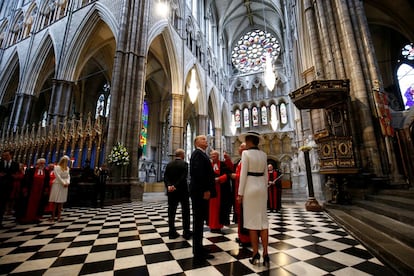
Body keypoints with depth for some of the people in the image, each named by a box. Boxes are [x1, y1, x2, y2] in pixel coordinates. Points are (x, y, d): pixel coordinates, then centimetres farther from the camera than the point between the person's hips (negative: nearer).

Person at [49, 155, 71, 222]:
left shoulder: (67, 168, 13)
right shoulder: (57, 167, -4)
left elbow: (68, 176, 8)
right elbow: (58, 176, -11)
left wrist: (67, 182, -8)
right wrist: (63, 183, -13)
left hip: (64, 186, 5)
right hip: (57, 185, -5)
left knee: (61, 201, 5)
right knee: (55, 201, -4)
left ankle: (59, 216, 10)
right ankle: (53, 216, 2)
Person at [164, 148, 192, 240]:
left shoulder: (169, 164, 5)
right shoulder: (184, 164, -9)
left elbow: (165, 177, -4)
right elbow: (183, 177, -20)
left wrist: (169, 186, -15)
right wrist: (176, 186, -20)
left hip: (171, 191, 4)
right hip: (183, 191, -4)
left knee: (171, 212, 11)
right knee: (185, 212, 7)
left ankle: (172, 232, 16)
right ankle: (186, 232, 10)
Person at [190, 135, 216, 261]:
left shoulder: (202, 154, 18)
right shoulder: (197, 153, -12)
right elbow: (198, 173, -22)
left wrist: (207, 190, 13)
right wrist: (205, 190, -22)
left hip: (202, 192, 10)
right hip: (200, 192, -10)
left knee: (200, 221, 15)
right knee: (198, 221, 0)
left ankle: (199, 249, 28)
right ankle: (198, 253, 12)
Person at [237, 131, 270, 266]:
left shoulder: (246, 153, -10)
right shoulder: (263, 154, 7)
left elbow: (243, 174, -13)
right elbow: (265, 175, 11)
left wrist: (240, 193, -7)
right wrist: (265, 189, 19)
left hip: (250, 188, -5)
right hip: (261, 187, 6)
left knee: (252, 220, 4)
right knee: (263, 220, 9)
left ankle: (255, 254, 13)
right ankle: (265, 254, 14)